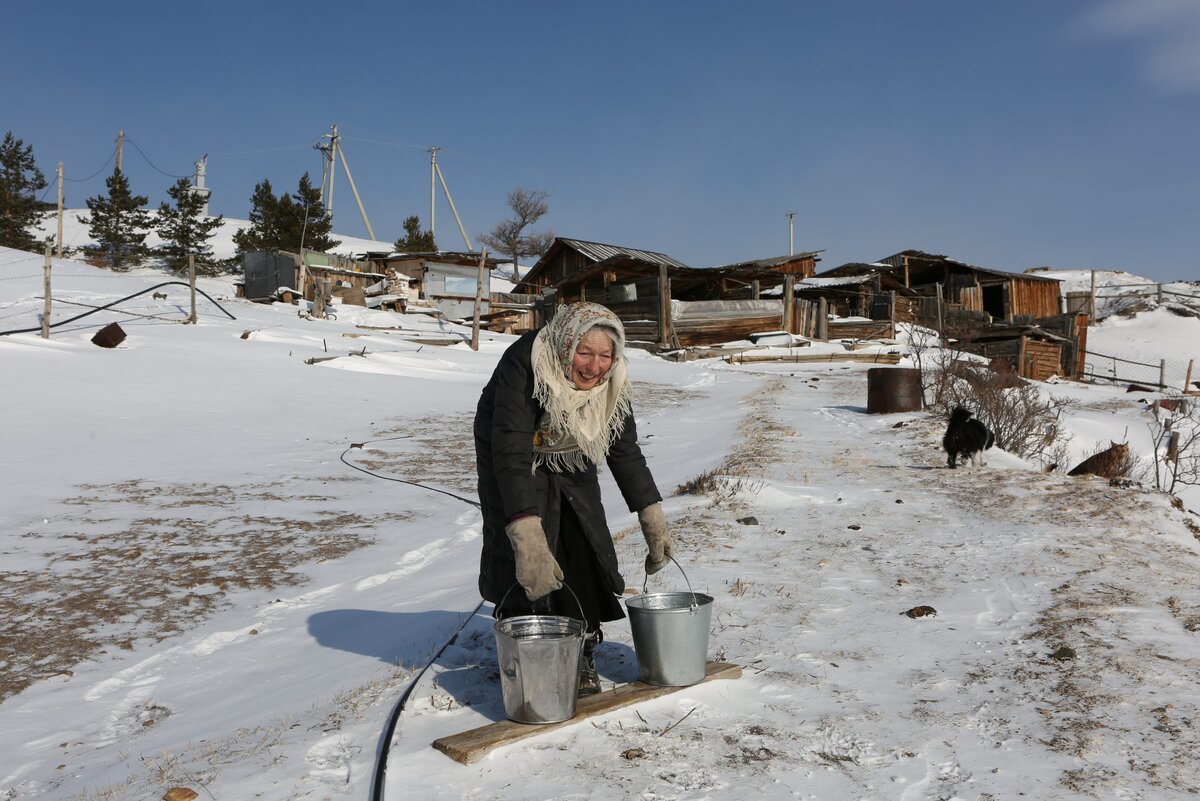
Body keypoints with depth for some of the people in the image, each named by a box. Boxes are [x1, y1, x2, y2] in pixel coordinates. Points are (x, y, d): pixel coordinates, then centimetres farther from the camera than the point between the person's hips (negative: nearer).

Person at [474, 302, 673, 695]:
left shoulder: (612, 382, -20)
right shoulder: (523, 365, -38)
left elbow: (625, 452, -7)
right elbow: (511, 455, -45)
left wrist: (652, 517, -11)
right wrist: (527, 538, -53)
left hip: (571, 465, 4)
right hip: (513, 462, -4)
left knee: (586, 554, -3)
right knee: (524, 563, -13)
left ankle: (582, 657, 12)